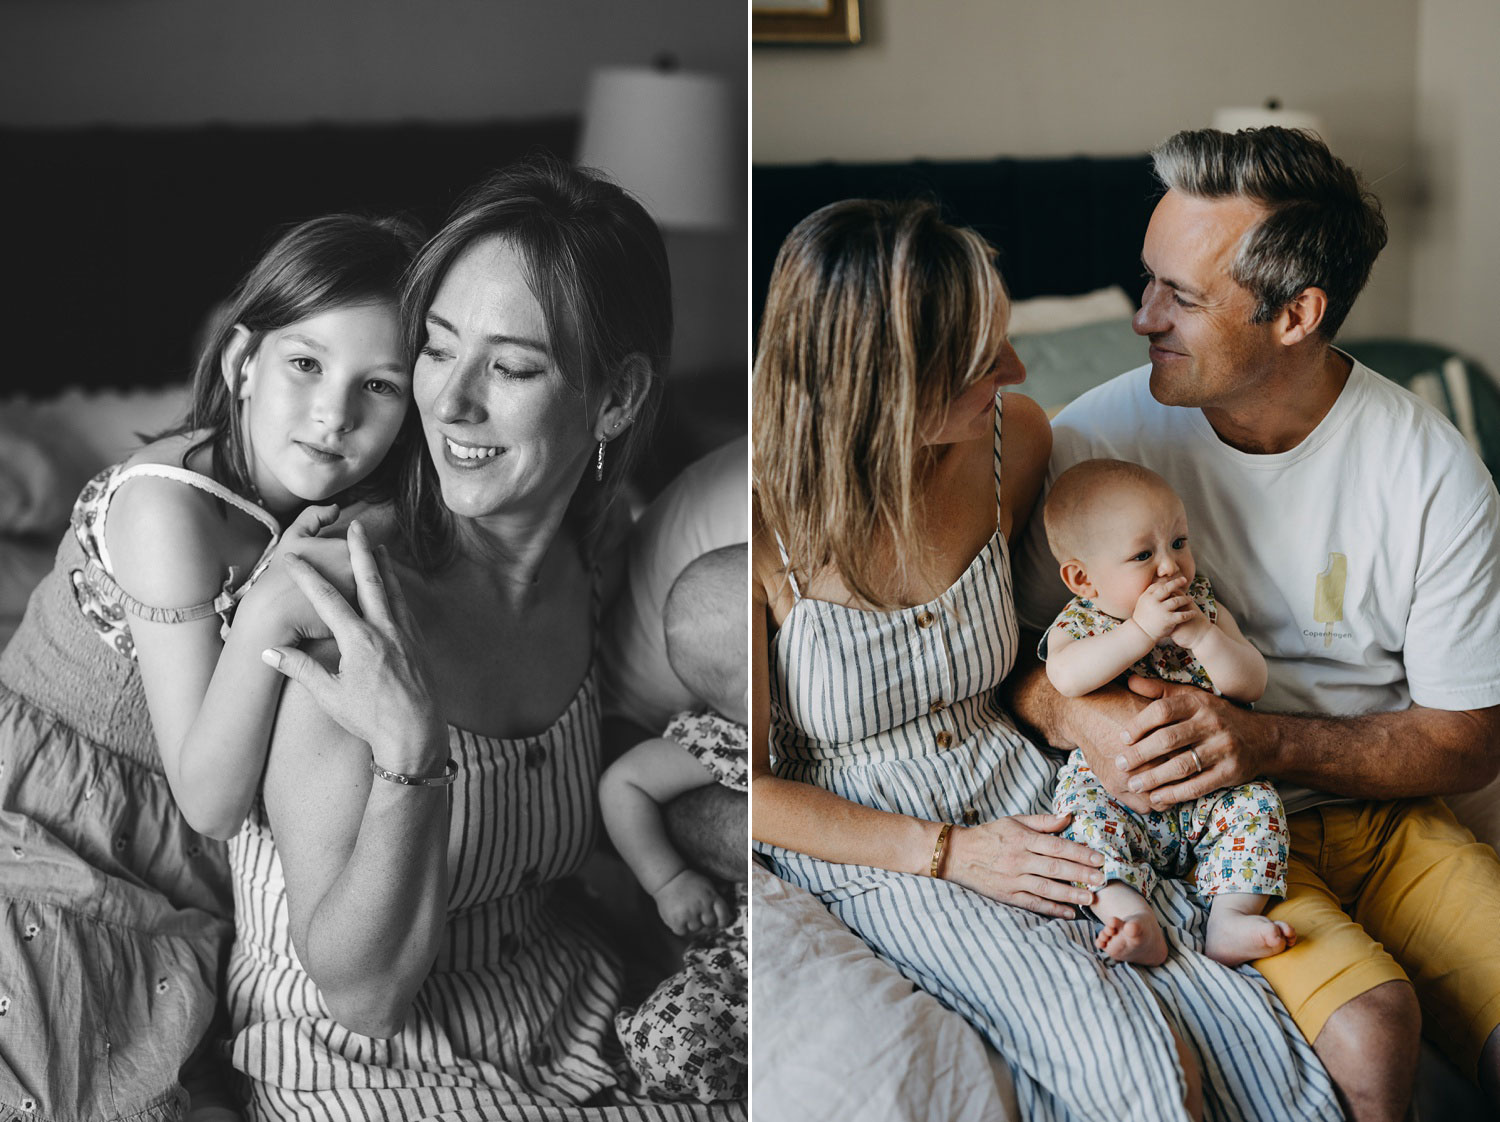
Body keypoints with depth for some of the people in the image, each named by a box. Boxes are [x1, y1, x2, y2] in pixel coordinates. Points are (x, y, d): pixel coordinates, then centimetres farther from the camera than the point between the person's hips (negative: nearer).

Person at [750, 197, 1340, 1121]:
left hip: (1025, 799, 4)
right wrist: (949, 853, -14)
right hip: (869, 850, -4)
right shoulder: (765, 525, -22)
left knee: (1252, 1039, -14)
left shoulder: (1012, 438, -7)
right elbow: (750, 788, -11)